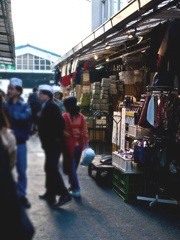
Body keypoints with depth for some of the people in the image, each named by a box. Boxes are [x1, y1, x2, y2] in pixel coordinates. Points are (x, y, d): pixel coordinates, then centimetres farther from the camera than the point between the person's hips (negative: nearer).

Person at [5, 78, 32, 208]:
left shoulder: (24, 105, 0)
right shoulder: (4, 105, 0)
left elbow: (25, 116, -22)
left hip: (20, 143, 0)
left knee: (22, 171, 8)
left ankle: (22, 195, 22)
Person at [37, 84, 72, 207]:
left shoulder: (51, 106, -15)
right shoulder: (46, 106, 14)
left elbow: (60, 122, -23)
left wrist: (56, 137, -17)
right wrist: (45, 141, 13)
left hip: (54, 143, -10)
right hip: (50, 143, 10)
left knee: (52, 168, -13)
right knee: (50, 168, 16)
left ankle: (64, 194, -12)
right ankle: (50, 193, 26)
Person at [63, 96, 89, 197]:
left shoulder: (65, 116, -10)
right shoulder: (81, 116, 2)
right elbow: (85, 131, 1)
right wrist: (86, 143, 7)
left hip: (69, 144, -5)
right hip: (79, 144, 5)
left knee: (71, 167, 2)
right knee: (74, 166, 20)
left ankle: (76, 189, -2)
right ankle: (73, 185, 30)